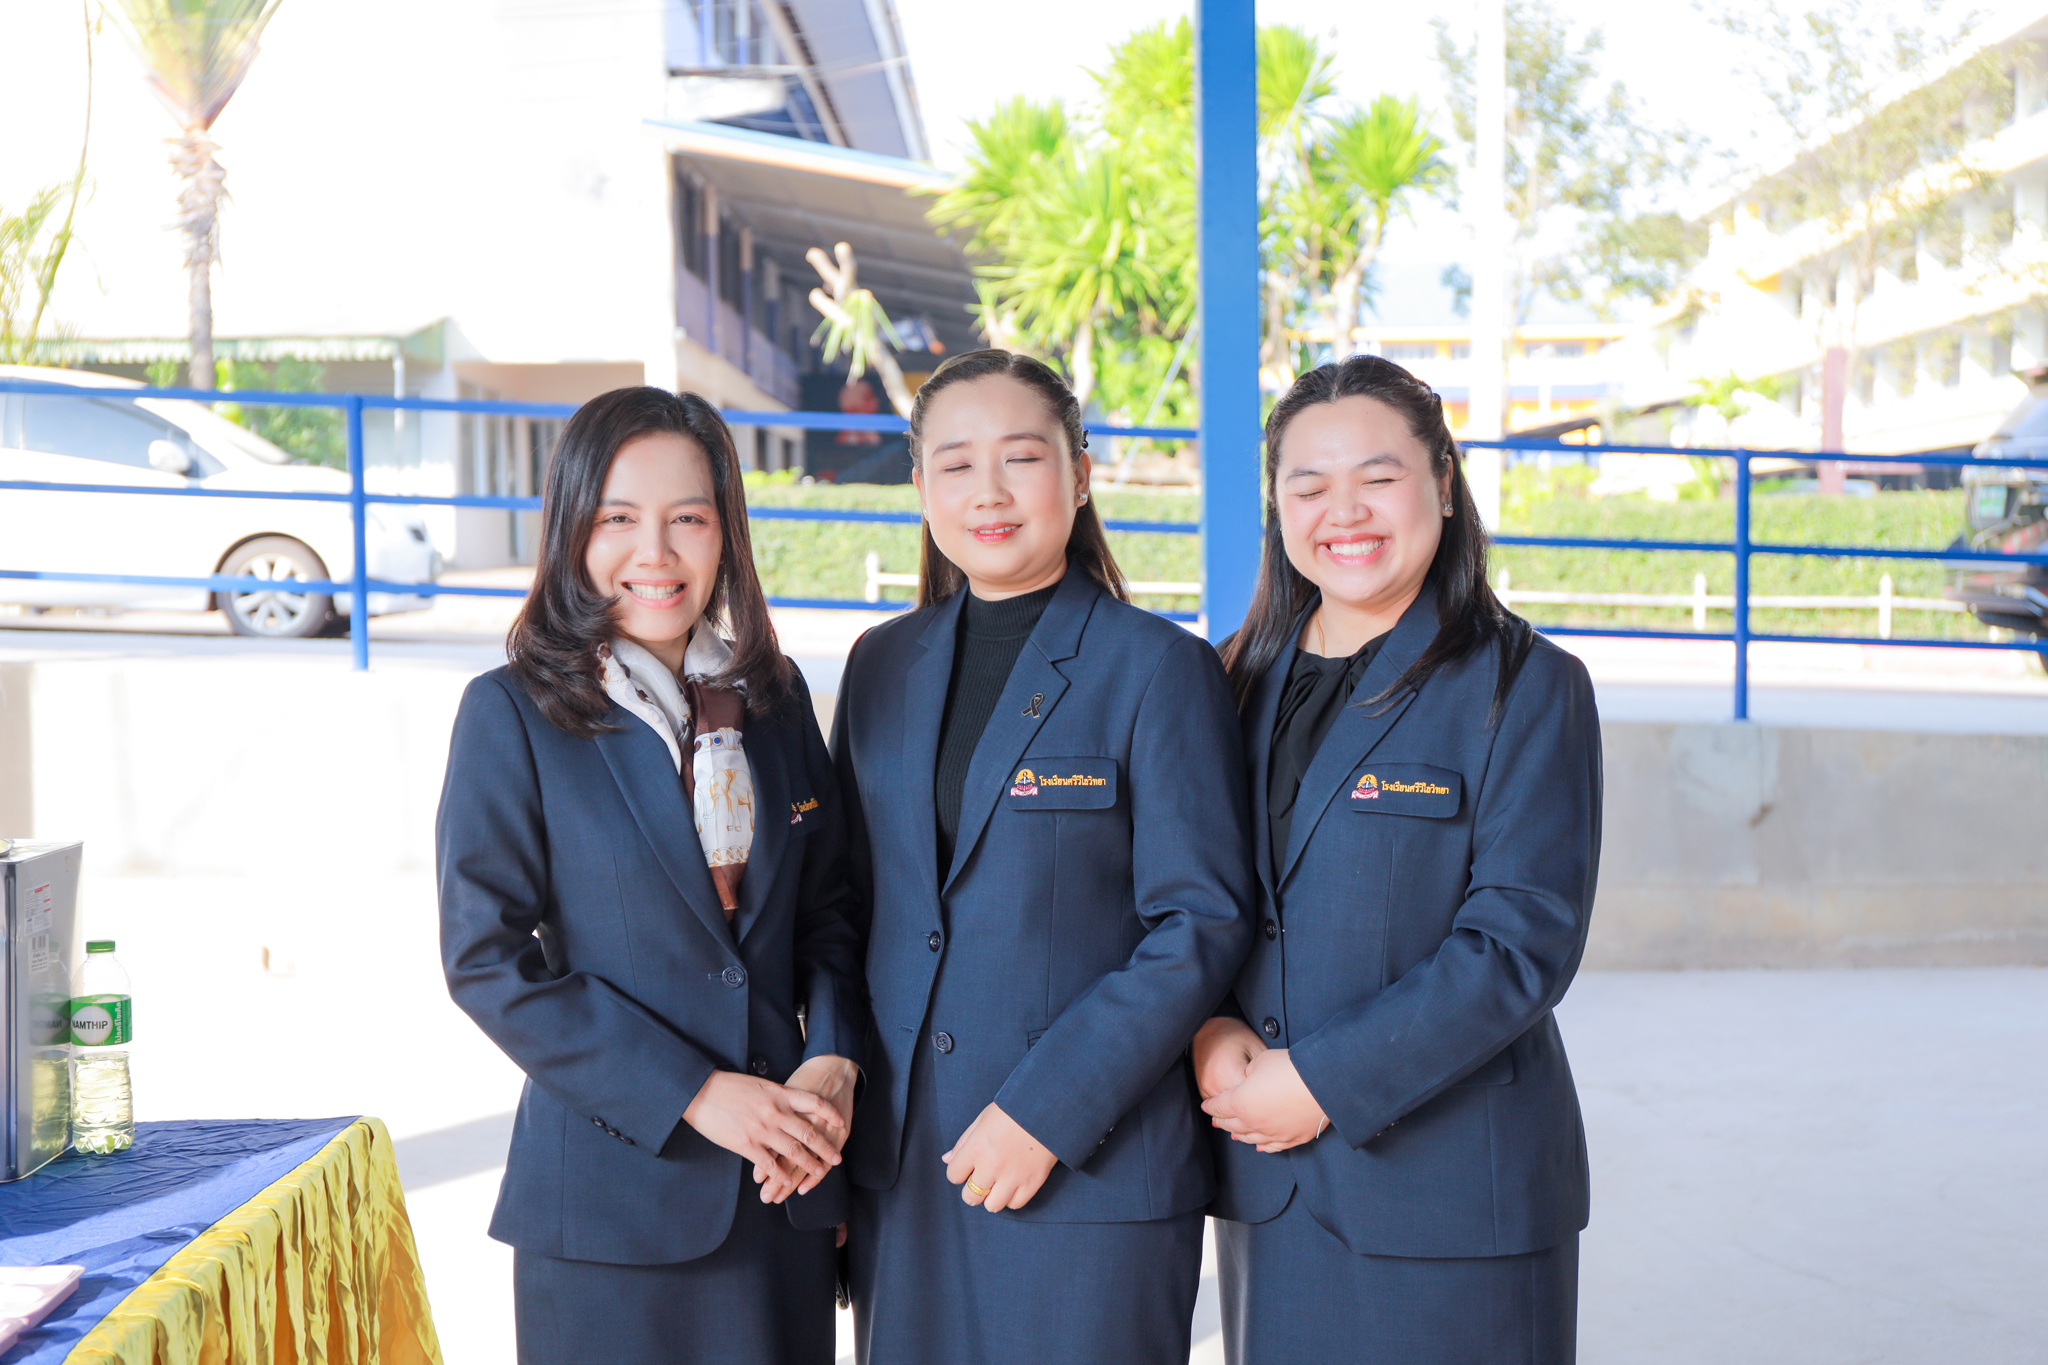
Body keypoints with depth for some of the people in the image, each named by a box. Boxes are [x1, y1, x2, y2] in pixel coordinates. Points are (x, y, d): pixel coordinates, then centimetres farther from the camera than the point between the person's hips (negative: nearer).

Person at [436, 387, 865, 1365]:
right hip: (611, 1195, -4)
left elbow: (828, 909, 12)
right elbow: (486, 956, -10)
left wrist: (833, 1061, -7)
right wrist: (692, 1095, -15)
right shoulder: (512, 714, -6)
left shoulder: (774, 699, 7)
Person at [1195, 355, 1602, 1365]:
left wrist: (1324, 1082, -17)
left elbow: (1524, 942, -13)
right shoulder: (1246, 679, 11)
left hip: (1449, 1186, -4)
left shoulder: (1526, 687, -5)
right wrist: (1206, 1033, -9)